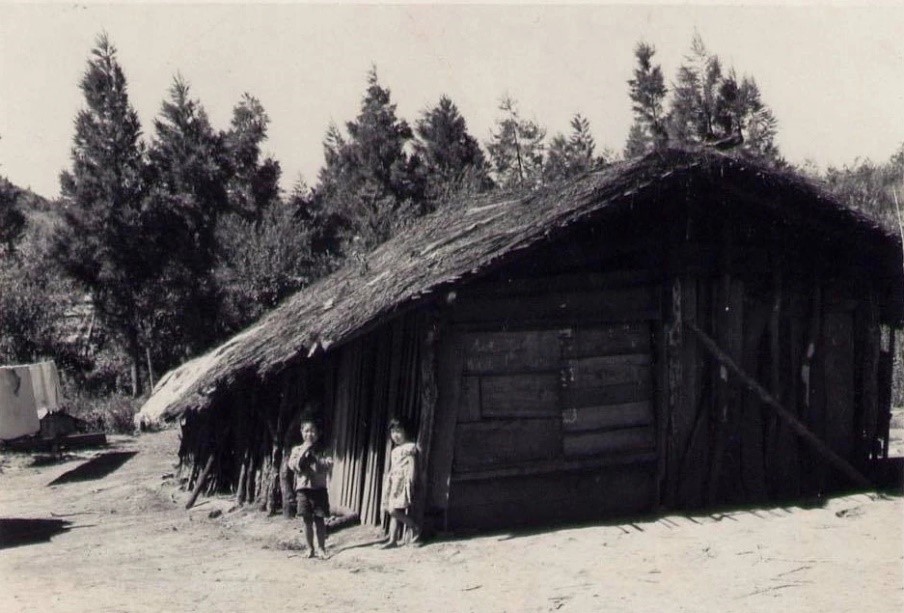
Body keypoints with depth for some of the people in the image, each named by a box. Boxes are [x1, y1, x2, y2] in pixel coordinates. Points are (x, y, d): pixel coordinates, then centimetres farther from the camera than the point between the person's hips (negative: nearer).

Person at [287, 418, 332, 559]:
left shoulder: (321, 450, 6)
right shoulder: (297, 450, 8)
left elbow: (329, 465, -8)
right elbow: (293, 465, -7)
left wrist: (314, 455, -15)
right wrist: (304, 451, -11)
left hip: (319, 488, -1)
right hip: (303, 488, 1)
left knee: (319, 519, -3)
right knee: (307, 520, 5)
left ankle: (321, 549, 4)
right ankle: (310, 549, 14)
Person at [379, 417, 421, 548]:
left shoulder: (410, 447, -5)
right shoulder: (394, 450, 19)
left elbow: (412, 466, -11)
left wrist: (410, 483, -17)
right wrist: (388, 478, 16)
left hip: (402, 481, -8)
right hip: (393, 481, 8)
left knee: (394, 510, -17)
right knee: (392, 511, 5)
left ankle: (415, 528, -2)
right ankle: (393, 539, 5)